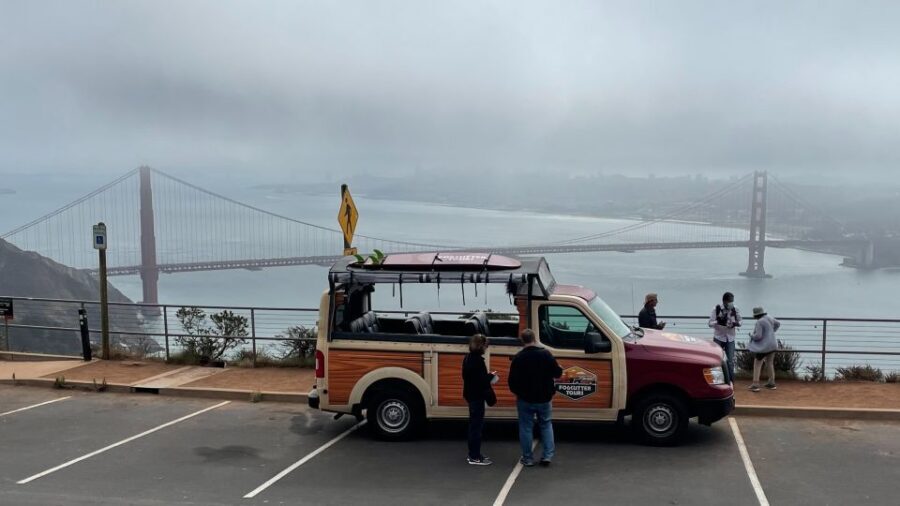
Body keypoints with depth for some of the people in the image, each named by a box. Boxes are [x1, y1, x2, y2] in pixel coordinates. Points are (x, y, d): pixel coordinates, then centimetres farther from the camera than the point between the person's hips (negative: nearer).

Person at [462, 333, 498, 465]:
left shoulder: (468, 358, 11)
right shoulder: (478, 360, -20)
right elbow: (481, 380, -23)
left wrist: (488, 377, 10)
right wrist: (491, 377, -6)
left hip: (471, 395, 10)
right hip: (477, 396, -10)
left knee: (473, 425, 16)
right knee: (477, 426, -4)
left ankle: (473, 454, 23)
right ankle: (475, 457, 0)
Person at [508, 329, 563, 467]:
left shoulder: (518, 357, -11)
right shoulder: (546, 354, -9)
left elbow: (512, 380, -8)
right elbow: (557, 373, -6)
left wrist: (517, 392, 11)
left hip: (525, 400, -1)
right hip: (544, 399, 1)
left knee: (526, 428, 9)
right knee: (546, 426, 17)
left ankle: (528, 458, 13)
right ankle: (547, 456, 10)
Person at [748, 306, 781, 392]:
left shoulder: (759, 322, -21)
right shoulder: (769, 318, 4)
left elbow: (758, 336, -22)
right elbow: (778, 324, 24)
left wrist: (751, 335, -3)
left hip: (763, 347, -8)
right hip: (773, 344, 8)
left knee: (757, 365, 0)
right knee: (770, 364, 17)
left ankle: (755, 384, -5)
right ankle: (772, 383, 24)